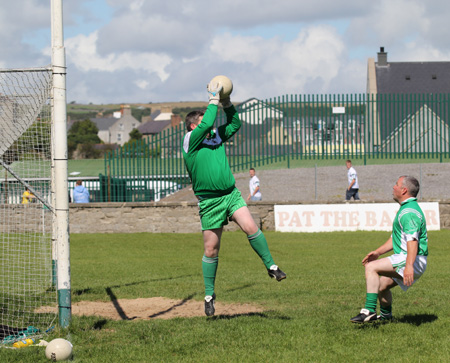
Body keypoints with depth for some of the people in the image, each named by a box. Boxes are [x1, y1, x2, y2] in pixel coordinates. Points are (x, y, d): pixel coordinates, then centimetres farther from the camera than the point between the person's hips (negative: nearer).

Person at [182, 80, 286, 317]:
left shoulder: (216, 136, 13)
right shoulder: (190, 141, -5)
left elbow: (235, 124, 19)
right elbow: (206, 124, -19)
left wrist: (227, 104, 5)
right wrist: (214, 100, -9)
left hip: (231, 194, 4)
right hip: (209, 201, -4)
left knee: (250, 227, -20)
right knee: (211, 250, 2)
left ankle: (271, 266, -4)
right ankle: (209, 295, 15)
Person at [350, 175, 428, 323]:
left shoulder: (409, 212, -17)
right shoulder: (406, 209, 20)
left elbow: (412, 239, -31)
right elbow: (396, 238, 30)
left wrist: (409, 265, -41)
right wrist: (378, 252, 23)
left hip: (413, 261, -11)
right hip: (406, 260, 11)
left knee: (371, 267, -21)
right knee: (381, 285, 22)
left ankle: (369, 310, -27)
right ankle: (385, 314, 46)